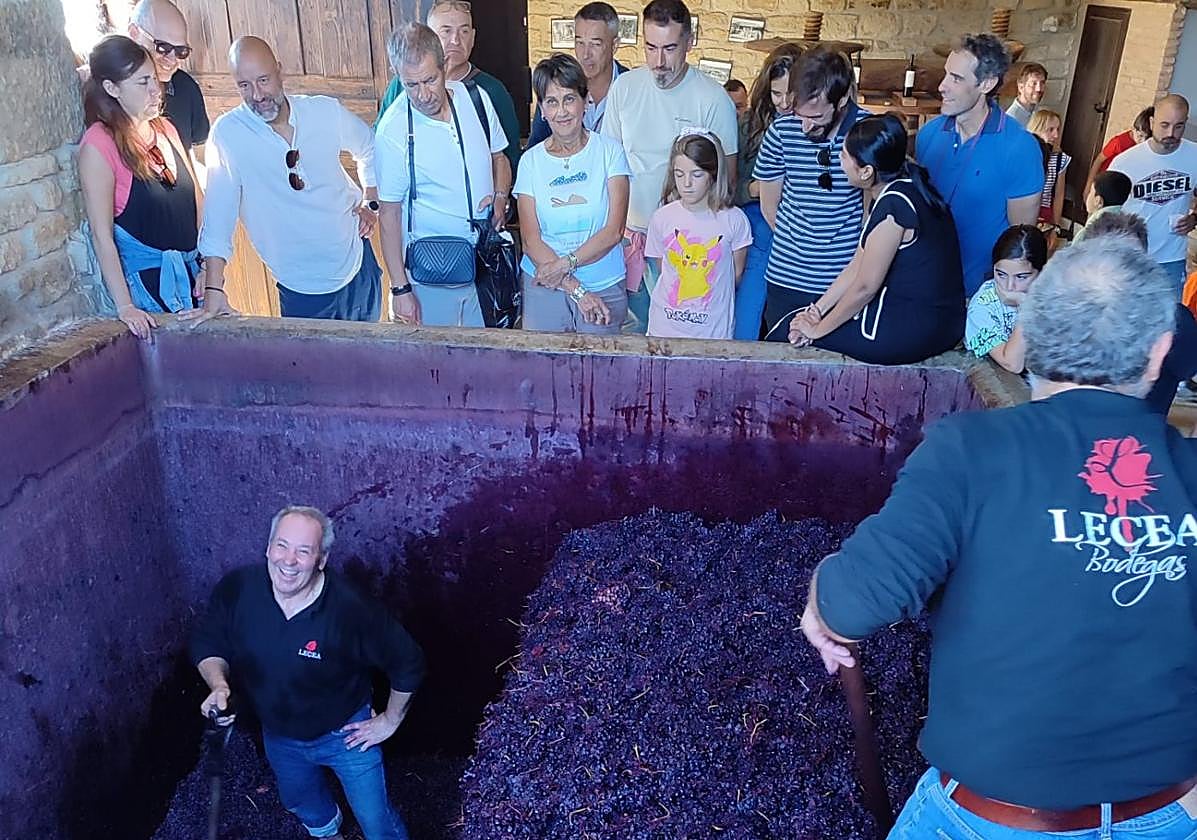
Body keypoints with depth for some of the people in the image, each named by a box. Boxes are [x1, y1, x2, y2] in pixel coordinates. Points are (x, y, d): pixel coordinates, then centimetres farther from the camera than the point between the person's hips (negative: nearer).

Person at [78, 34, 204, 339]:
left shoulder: (165, 129, 7)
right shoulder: (99, 145, -12)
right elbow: (102, 236, -14)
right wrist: (125, 307, -18)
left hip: (194, 271, 6)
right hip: (147, 280, -6)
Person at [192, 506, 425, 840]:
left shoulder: (351, 609, -35)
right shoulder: (236, 588, -24)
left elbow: (407, 664, -23)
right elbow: (206, 640, -5)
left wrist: (390, 721, -12)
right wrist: (219, 685, -23)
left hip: (345, 734, -4)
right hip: (278, 735, 5)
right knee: (300, 802, 34)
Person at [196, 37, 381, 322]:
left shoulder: (327, 111, -6)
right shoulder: (227, 133, -14)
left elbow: (370, 150, 14)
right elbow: (219, 211, -15)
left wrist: (371, 204, 6)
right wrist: (214, 288, -19)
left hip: (357, 266, 3)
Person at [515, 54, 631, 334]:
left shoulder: (610, 151, -1)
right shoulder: (531, 161, 2)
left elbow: (614, 231, -8)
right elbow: (530, 240, -5)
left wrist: (564, 263, -18)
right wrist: (575, 289, -14)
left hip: (604, 288, -1)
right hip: (543, 288, 1)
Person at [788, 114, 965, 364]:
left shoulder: (893, 204, -25)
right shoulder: (901, 185, 6)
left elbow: (865, 286, -20)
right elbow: (858, 265, 8)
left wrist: (818, 329, -8)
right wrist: (817, 309, 4)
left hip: (914, 330, -9)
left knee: (791, 331, 4)